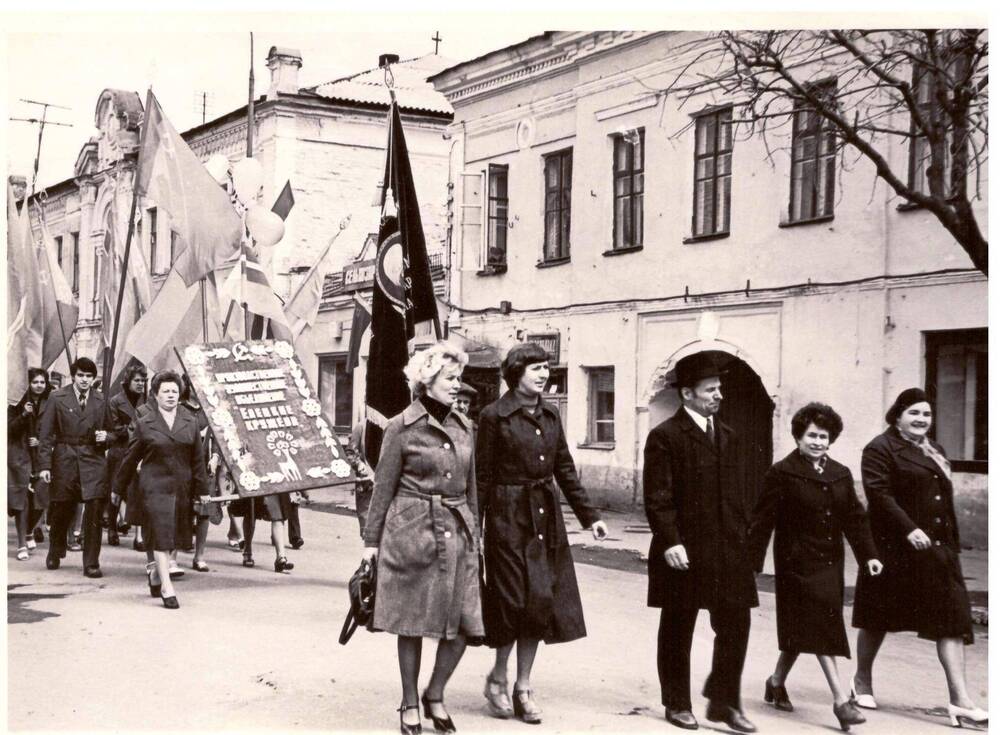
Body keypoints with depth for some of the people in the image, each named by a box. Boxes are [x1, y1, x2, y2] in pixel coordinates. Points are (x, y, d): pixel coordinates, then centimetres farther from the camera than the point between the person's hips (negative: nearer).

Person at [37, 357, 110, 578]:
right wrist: (44, 465, -7)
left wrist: (106, 437, -5)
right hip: (64, 460, -1)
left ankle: (91, 563, -2)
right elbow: (45, 434, 0)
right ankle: (55, 553, 37)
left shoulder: (101, 401, 8)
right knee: (61, 510, 10)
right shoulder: (57, 398, 2)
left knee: (94, 512, -9)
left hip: (93, 462, 1)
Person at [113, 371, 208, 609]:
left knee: (176, 537, 10)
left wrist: (202, 490, 8)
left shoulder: (190, 422, 8)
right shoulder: (144, 423, 0)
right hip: (155, 486, -4)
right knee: (161, 535, -7)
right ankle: (166, 588, -5)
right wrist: (118, 488, 10)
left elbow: (198, 459, 10)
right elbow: (131, 457, 6)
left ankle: (155, 572, 34)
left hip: (182, 488, 4)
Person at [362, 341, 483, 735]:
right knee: (411, 621, 4)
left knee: (465, 622, 0)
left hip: (457, 530, 5)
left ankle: (435, 695, 20)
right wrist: (372, 540, -2)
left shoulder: (463, 427, 10)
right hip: (412, 530, -4)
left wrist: (475, 534, 15)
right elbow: (383, 488, -1)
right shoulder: (402, 427, -4)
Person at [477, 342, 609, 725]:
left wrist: (589, 516, 10)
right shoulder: (494, 415, -7)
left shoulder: (549, 414, 9)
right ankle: (498, 678, 19)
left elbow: (565, 470, 14)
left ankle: (523, 686, 18)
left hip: (546, 515, 6)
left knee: (541, 601, 7)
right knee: (515, 600, -3)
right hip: (508, 516, -6)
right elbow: (482, 477, -7)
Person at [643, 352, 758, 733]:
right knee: (677, 630, 7)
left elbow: (738, 492, 17)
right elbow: (657, 497, -13)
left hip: (728, 549, 6)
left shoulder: (729, 437, 14)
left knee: (735, 624, 3)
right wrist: (670, 542, -18)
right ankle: (677, 704, 21)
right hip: (684, 551, -6)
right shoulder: (664, 437, -8)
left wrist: (742, 533, 10)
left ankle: (723, 701, 16)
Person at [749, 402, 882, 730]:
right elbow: (763, 520, -10)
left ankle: (777, 682, 33)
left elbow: (855, 517, 11)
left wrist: (868, 555, 2)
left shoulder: (840, 474, 10)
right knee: (820, 627, -8)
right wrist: (753, 563, -14)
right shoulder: (781, 473, -8)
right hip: (798, 564, -6)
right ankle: (840, 700, -7)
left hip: (830, 564, 6)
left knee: (802, 630, 14)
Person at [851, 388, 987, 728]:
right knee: (879, 617, 8)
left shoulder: (933, 450, 18)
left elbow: (944, 496, 22)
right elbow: (879, 494, -18)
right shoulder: (881, 449, -8)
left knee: (952, 620, -3)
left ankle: (960, 700, -5)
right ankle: (862, 681, 27)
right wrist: (909, 529, -26)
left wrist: (952, 543, 16)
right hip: (895, 549, -7)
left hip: (939, 548, 7)